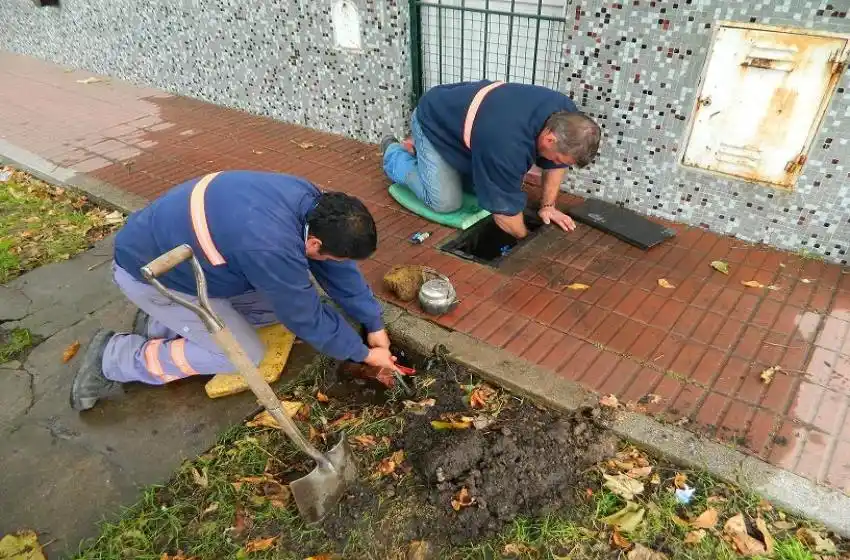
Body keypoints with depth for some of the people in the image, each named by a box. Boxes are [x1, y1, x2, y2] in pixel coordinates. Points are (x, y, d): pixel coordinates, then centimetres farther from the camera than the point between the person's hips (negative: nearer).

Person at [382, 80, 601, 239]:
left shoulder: (565, 113, -20)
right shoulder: (508, 146, -42)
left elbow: (555, 164, -1)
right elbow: (504, 208, -30)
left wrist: (548, 205, -7)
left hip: (462, 111, 8)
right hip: (433, 122, -7)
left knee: (488, 183, 5)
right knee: (446, 202, -11)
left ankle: (418, 150, 24)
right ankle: (395, 155, 14)